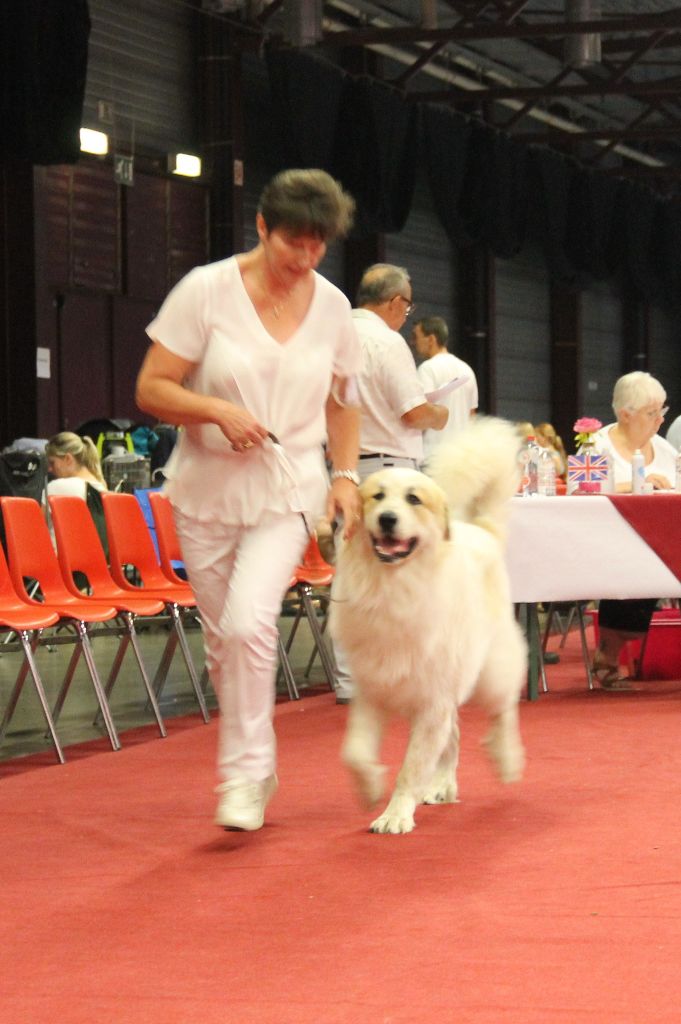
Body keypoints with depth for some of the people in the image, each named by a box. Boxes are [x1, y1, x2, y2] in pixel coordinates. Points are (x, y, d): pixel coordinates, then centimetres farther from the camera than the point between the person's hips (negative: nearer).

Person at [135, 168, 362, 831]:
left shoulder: (332, 306, 1)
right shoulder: (207, 290, -8)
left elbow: (340, 403, 17)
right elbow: (151, 390, -7)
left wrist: (346, 475, 4)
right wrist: (218, 411, -23)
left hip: (288, 490, 0)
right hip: (207, 486, 0)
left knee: (249, 623, -20)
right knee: (223, 639, 7)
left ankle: (244, 776, -10)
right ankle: (258, 759, 28)